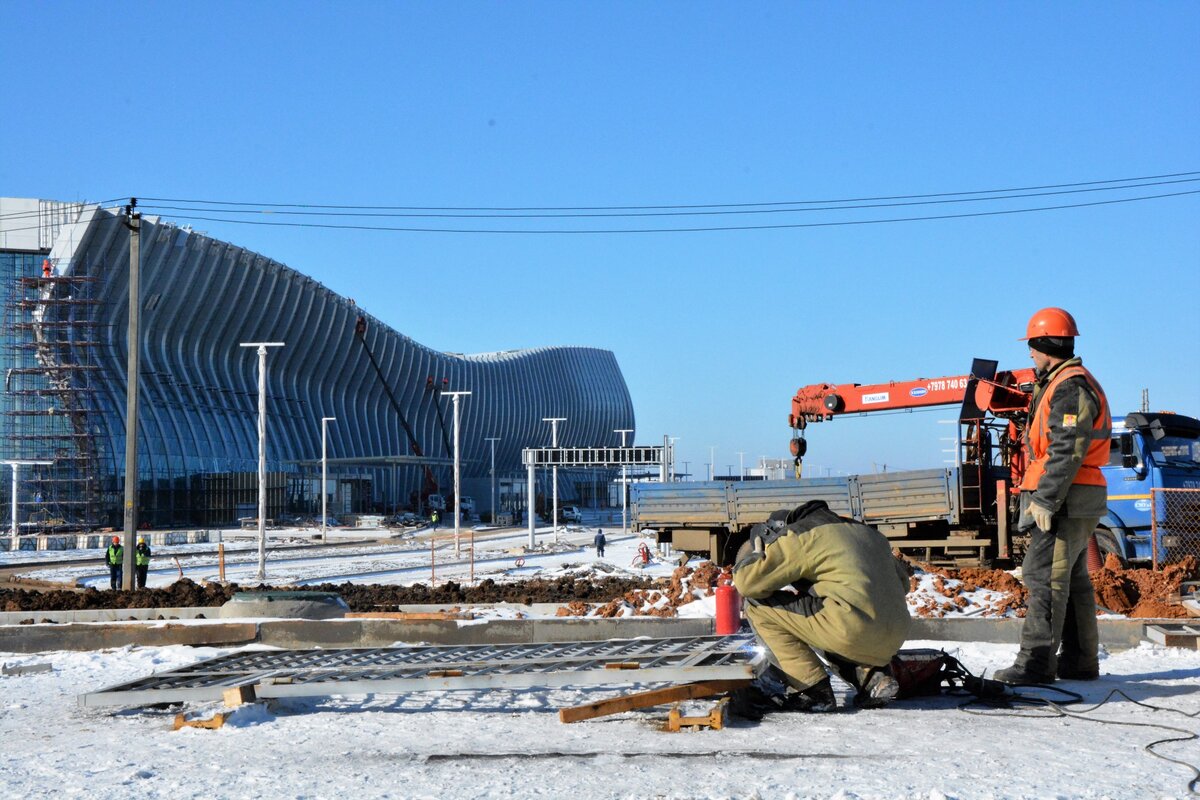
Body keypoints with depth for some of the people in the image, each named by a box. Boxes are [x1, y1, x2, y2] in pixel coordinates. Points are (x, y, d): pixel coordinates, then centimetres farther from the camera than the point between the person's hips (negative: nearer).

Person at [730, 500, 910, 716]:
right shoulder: (866, 531, 25)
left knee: (759, 607, 4)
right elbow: (902, 582, 31)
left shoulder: (800, 536, 3)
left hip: (854, 630, -8)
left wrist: (756, 554, 20)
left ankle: (811, 688, -2)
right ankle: (872, 675, 12)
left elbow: (747, 582, -1)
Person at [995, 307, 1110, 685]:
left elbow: (1067, 451, -22)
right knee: (1073, 580, 14)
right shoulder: (1066, 384, 21)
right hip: (1075, 502, 11)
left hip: (1065, 501, -11)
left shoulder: (1069, 387, -14)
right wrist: (1043, 498, 20)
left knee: (1044, 576, -13)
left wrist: (1044, 500, -24)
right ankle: (1079, 661, 20)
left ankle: (1036, 661, -15)